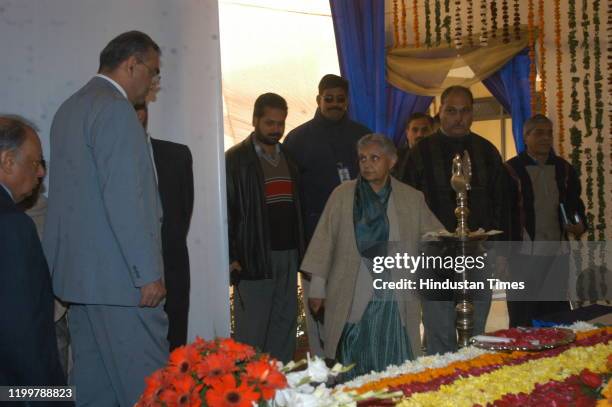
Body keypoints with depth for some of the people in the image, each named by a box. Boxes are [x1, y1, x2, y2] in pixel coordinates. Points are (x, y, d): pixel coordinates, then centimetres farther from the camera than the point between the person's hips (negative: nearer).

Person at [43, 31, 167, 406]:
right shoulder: (115, 109, -13)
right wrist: (148, 271, -16)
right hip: (119, 274, -10)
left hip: (80, 270, 10)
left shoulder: (70, 108, 17)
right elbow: (125, 199, -19)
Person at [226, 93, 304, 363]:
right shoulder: (236, 159, -3)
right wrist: (231, 257, -14)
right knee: (251, 330, -1)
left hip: (287, 256, 6)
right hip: (254, 257, -6)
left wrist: (299, 250, 11)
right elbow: (226, 210, -8)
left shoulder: (288, 157, 15)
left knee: (285, 325, 10)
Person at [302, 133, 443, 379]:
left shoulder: (412, 198, 8)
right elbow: (324, 242, 4)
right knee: (354, 372, 3)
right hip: (353, 303, -1)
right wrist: (317, 287, 2)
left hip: (396, 303, 1)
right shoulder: (342, 195, 5)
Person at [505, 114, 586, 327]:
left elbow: (575, 204, 20)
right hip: (523, 256, -5)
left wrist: (580, 224, -1)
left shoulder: (564, 169, 11)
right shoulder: (511, 170, -4)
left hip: (557, 256, 5)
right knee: (523, 323, 1)